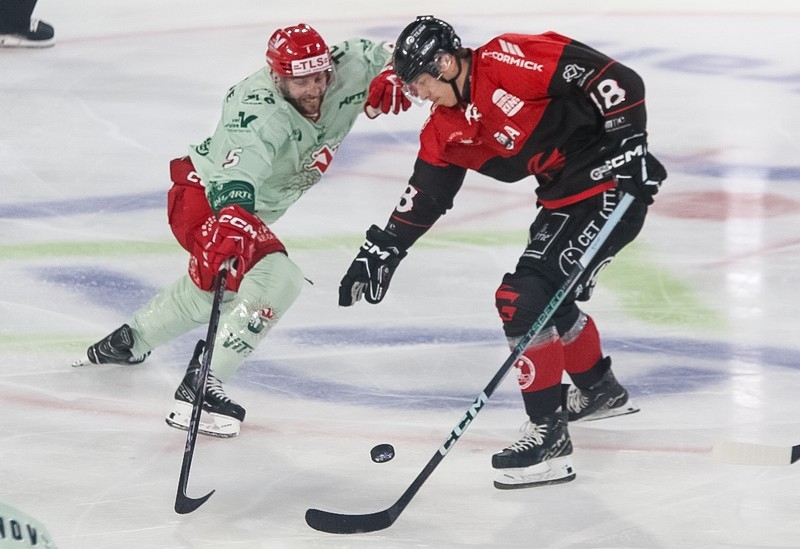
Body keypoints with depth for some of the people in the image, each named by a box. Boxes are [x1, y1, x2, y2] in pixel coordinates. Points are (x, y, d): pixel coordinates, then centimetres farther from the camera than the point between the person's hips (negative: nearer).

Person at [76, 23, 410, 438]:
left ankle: (127, 341, 57)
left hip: (246, 208, 10)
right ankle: (199, 387, -24)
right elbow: (235, 172, -53)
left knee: (216, 285, 32)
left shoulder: (345, 71, -16)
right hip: (203, 197, -10)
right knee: (277, 278, -28)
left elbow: (380, 54, 3)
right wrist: (232, 217, -71)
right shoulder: (260, 113, -37)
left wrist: (389, 79, -18)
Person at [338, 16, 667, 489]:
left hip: (611, 185, -10)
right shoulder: (445, 131, 8)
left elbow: (617, 80, -22)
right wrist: (382, 251, 12)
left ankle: (549, 435, -10)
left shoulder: (510, 61, -20)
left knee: (526, 298, -14)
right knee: (546, 296, 22)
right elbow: (424, 198, 16)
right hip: (563, 196, 10)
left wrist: (629, 146, -24)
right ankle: (601, 391, 47)